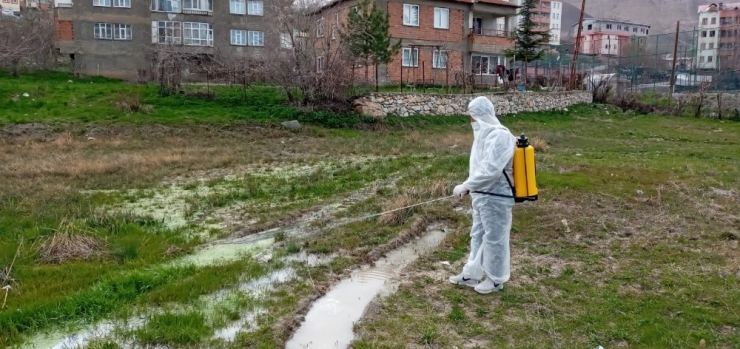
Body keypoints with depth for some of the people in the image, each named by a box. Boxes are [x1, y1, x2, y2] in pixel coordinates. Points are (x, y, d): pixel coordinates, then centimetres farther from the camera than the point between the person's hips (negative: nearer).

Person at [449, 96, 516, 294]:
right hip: (482, 196, 10)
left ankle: (496, 280, 21)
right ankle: (471, 274, 31)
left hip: (496, 198, -10)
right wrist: (469, 188, 7)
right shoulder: (485, 134, 10)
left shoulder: (500, 136, -21)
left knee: (494, 239, 5)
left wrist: (465, 186, -24)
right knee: (478, 236, 18)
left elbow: (490, 171, -28)